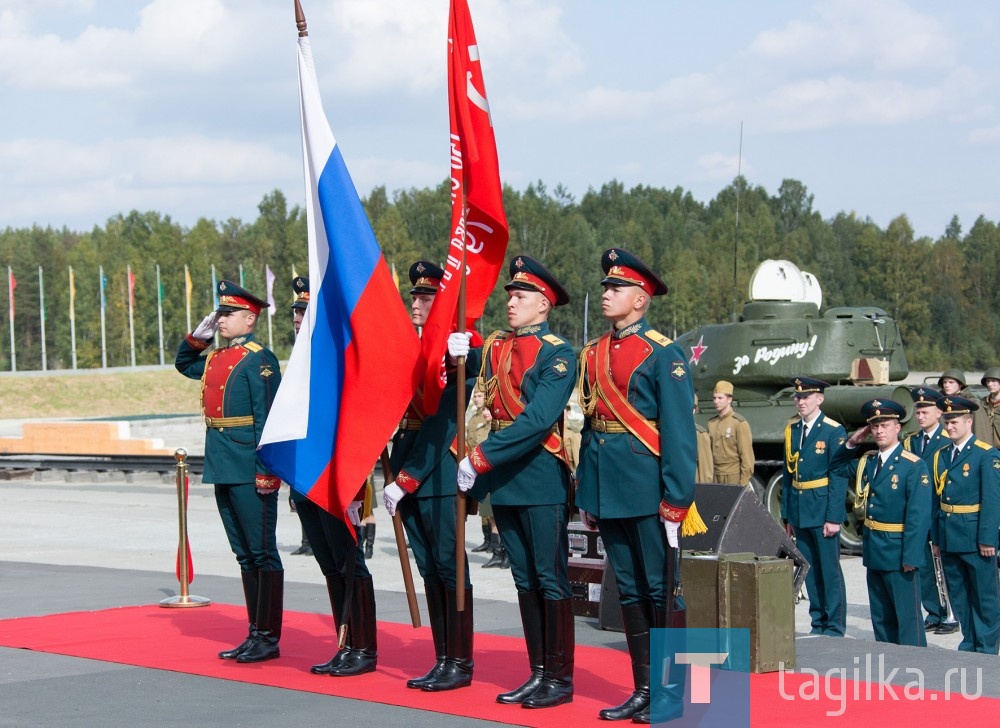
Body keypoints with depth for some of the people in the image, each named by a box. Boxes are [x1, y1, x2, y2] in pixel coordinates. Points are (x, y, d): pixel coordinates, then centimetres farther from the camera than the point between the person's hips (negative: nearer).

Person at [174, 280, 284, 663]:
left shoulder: (259, 359, -10)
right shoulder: (216, 358, 14)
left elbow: (268, 417, -15)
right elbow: (183, 364, 36)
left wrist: (266, 471, -20)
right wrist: (198, 336, 17)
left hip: (249, 472, -8)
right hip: (223, 471, 8)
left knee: (262, 553, -2)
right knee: (244, 555, 13)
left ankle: (269, 638, 2)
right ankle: (255, 633, 19)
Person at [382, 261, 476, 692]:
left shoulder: (459, 353, -10)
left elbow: (443, 427, -15)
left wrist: (405, 481, -17)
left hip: (439, 473, -8)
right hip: (407, 470, 8)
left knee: (449, 566, -3)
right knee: (429, 568, 11)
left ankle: (461, 664, 4)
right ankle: (442, 662, 17)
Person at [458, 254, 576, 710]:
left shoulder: (558, 354, -9)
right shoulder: (494, 347, 11)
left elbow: (538, 420, -19)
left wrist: (481, 458, -21)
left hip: (541, 478, -7)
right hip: (502, 477, 7)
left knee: (550, 577, -2)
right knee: (525, 579, 11)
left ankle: (560, 678, 4)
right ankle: (538, 673, 18)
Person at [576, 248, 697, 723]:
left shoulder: (662, 355, -8)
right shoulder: (593, 356, 12)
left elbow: (679, 433, -11)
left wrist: (675, 501, -16)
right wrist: (586, 497, 12)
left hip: (647, 491, -6)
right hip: (608, 494, 6)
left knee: (661, 591, 0)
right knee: (629, 591, 11)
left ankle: (672, 694, 7)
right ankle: (643, 689, 19)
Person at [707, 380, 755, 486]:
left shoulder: (740, 423, -5)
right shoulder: (711, 423, 11)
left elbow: (747, 456, -8)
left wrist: (743, 483, -12)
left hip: (734, 477, -5)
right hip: (715, 477, 5)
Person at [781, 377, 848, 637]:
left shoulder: (833, 431, -8)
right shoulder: (792, 430, 11)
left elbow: (839, 478, -11)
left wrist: (834, 518, -16)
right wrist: (786, 515, 11)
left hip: (823, 510, -6)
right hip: (799, 512, 6)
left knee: (830, 570, -1)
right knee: (810, 570, 11)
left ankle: (835, 627, 5)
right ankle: (818, 623, 19)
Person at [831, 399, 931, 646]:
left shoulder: (914, 466, -14)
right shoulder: (867, 462, 8)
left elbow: (918, 516, -17)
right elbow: (836, 467, 26)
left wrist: (911, 556, -21)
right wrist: (851, 443, 8)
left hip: (898, 551, -8)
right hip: (874, 550, 8)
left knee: (907, 615, -3)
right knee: (881, 615, 15)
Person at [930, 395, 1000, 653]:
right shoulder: (941, 455, 10)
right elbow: (936, 498, 11)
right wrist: (936, 537, 9)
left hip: (975, 537, -6)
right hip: (948, 538, 6)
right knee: (958, 594, 13)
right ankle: (969, 643, 23)